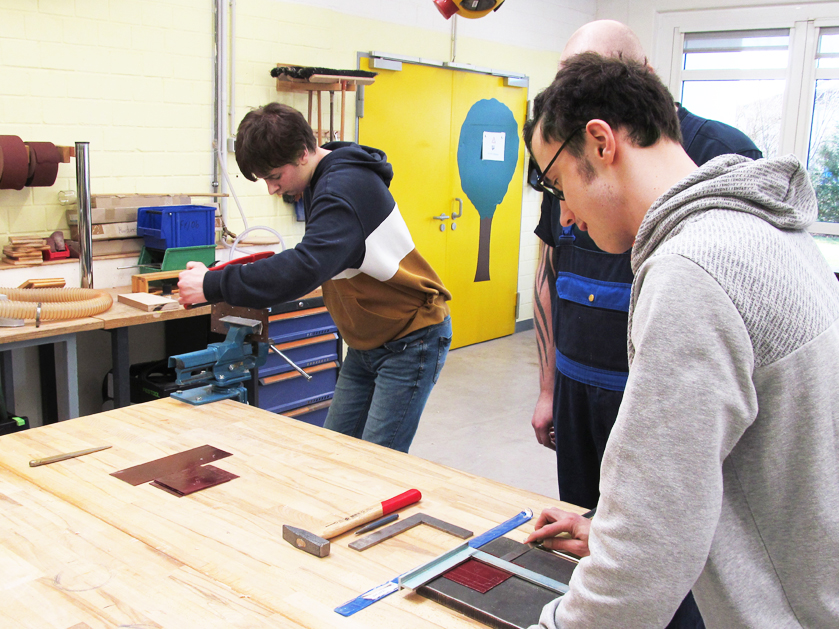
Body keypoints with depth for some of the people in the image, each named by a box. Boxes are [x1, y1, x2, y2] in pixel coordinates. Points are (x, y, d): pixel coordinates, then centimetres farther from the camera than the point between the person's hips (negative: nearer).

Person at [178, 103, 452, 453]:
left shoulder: (345, 187, -27)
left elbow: (306, 268, -39)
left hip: (411, 339, -10)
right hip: (367, 341, 10)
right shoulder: (322, 181, 4)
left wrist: (212, 286, -34)